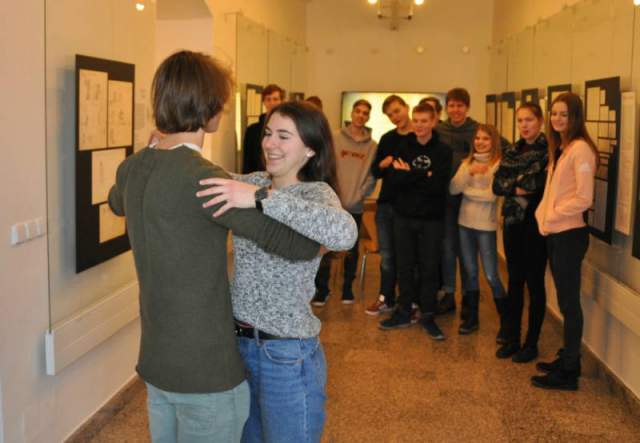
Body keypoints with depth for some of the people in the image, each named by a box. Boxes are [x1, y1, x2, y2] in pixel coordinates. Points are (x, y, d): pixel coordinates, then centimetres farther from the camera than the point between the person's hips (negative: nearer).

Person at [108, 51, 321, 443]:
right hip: (206, 371, -8)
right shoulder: (202, 178, -24)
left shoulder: (132, 168, 1)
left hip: (155, 359, 8)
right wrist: (319, 242, -3)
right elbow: (296, 245, -23)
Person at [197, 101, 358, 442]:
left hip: (287, 356, -6)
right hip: (237, 342, 6)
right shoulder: (252, 183, 3)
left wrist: (261, 199, -40)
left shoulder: (316, 192, -16)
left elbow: (345, 233, -38)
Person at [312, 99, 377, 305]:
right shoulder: (335, 138, -1)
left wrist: (359, 195, -10)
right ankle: (322, 289, 12)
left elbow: (372, 176, 1)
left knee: (352, 250, 11)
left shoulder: (372, 146, 3)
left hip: (356, 206, 2)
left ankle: (347, 288, 25)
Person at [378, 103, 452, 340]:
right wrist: (423, 176, -19)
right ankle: (403, 312, 22)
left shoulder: (443, 151, -4)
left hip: (431, 218, -2)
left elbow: (439, 185, -15)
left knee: (429, 268, 5)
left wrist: (409, 174, -12)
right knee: (405, 266, 10)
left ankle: (428, 316, 16)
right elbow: (395, 180, -10)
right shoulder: (403, 147, 3)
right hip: (403, 216, 2)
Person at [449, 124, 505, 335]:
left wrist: (467, 190, -7)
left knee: (491, 276, -3)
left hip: (485, 226, -5)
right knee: (470, 272, 13)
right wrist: (469, 172, -18)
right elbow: (453, 189, -5)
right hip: (465, 223, 5)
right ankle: (472, 317, 24)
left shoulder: (498, 164, -8)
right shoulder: (467, 162, 8)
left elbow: (492, 195, -19)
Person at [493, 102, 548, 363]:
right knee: (514, 281, 11)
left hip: (536, 222, -5)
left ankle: (531, 343, 15)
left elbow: (547, 183, -21)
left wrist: (518, 183, -11)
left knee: (534, 282, 4)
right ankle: (511, 339, 21)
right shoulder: (511, 152, 10)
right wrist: (518, 188, -15)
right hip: (513, 221, 6)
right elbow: (497, 185, 1)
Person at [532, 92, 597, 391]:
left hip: (569, 235, -9)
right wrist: (543, 216, 2)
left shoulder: (580, 148, -15)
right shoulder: (559, 148, 14)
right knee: (565, 300, 16)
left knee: (568, 302, -1)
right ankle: (568, 359, 27)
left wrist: (552, 216, -10)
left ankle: (568, 373, 8)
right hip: (554, 234, 9)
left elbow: (583, 199, -20)